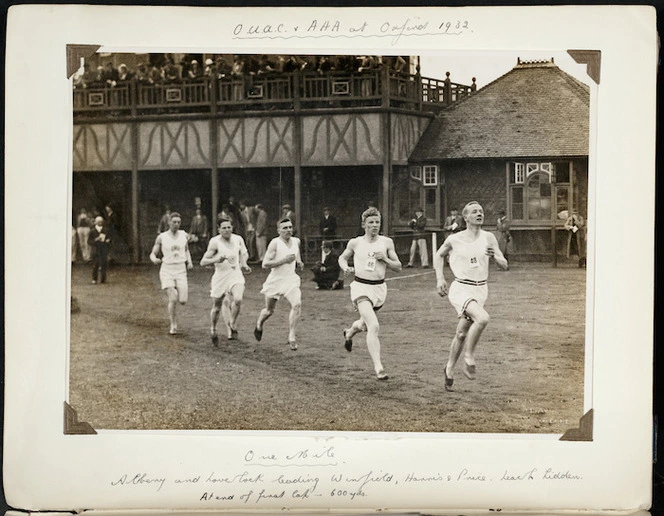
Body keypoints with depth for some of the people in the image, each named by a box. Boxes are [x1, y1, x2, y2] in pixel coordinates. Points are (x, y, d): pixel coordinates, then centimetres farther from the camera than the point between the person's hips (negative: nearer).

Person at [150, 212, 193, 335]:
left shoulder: (184, 235, 5)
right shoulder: (161, 237, -3)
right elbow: (153, 254, 2)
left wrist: (189, 262, 7)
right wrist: (154, 259, -21)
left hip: (181, 271, 3)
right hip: (167, 270, -3)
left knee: (182, 301, -5)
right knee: (173, 299, -17)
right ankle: (173, 326, -1)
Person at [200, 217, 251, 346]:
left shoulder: (238, 239, 0)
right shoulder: (215, 242, -12)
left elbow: (244, 253, 22)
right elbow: (203, 262, -13)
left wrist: (244, 264, 6)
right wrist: (217, 259, -28)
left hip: (236, 275, 2)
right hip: (220, 277, -2)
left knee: (238, 299, -25)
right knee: (217, 307, 9)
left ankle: (232, 325, -1)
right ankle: (213, 330, 36)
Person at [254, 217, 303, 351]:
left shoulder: (296, 241, 4)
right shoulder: (275, 243, -14)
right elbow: (265, 264, -19)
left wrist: (299, 263, 4)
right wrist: (284, 260, -26)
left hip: (291, 280, 3)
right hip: (275, 281, -3)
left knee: (297, 304, -22)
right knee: (269, 310, 13)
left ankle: (291, 337, -16)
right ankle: (259, 326, 47)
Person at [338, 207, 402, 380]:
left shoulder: (387, 242, 3)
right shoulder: (355, 243, 0)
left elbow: (398, 266, 7)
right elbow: (342, 257, 18)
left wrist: (385, 258, -11)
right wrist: (345, 267, -4)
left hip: (379, 288, 4)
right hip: (361, 286, -3)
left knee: (365, 324, 22)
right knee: (373, 326, -20)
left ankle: (350, 332, 59)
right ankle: (378, 367, -21)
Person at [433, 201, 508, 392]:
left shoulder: (488, 238, 1)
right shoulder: (454, 239, -4)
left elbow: (504, 265, -1)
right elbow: (439, 255, 15)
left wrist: (494, 256, -22)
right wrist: (440, 278, 4)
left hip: (480, 290, 4)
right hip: (461, 288, -4)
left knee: (462, 333, 11)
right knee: (482, 318, -29)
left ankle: (449, 369, 32)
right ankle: (469, 358, -12)